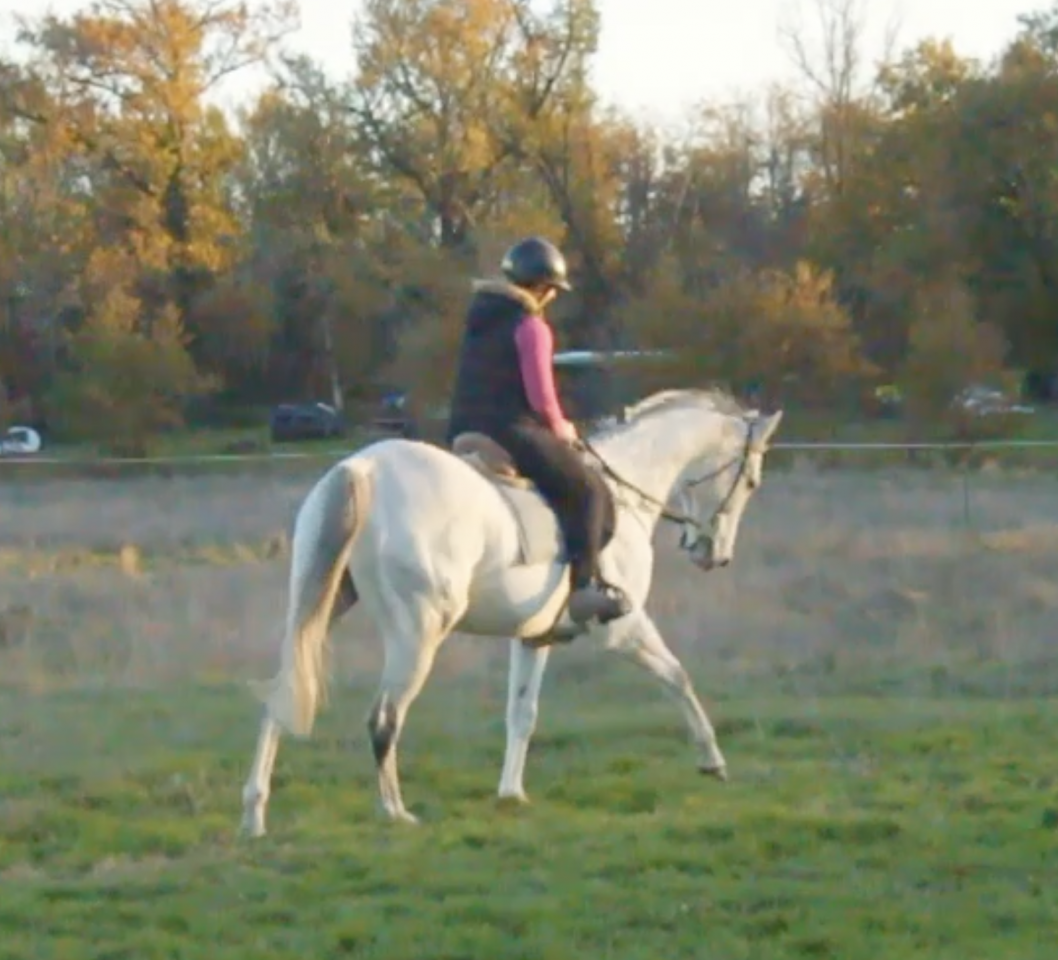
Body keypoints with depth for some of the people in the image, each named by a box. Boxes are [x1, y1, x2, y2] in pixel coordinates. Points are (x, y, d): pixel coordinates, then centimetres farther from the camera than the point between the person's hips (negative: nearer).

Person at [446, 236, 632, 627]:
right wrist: (562, 430, 6)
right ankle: (584, 587, -7)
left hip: (463, 433, 8)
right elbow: (541, 398, -14)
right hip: (513, 432, -8)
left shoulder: (479, 319, 15)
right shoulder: (531, 327, -11)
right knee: (588, 490, 4)